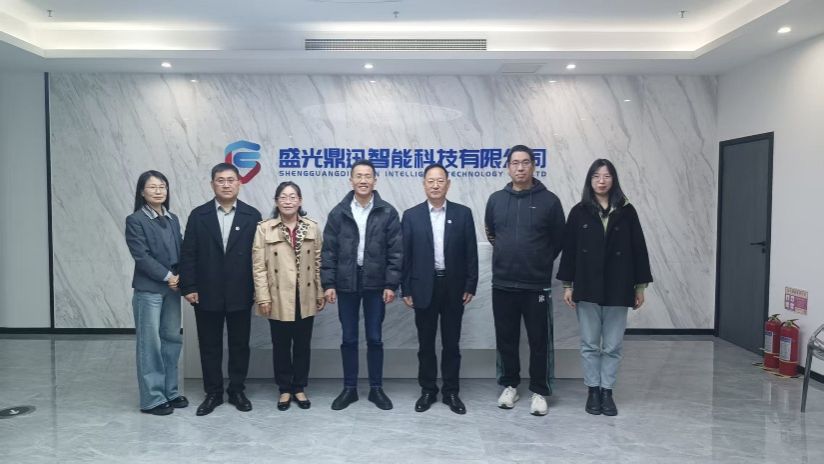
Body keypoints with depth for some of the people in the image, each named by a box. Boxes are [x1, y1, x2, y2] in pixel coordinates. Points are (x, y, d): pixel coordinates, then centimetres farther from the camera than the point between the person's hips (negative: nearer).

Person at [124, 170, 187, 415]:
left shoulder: (173, 219, 11)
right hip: (148, 289, -6)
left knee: (172, 340, 10)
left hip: (172, 287, 6)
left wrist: (179, 277, -6)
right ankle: (152, 398, 10)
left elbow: (181, 251, 10)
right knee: (150, 343, 1)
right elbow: (141, 255, -13)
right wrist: (167, 276, -14)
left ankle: (170, 391, 22)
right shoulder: (135, 220, -6)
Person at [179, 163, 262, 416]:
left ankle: (237, 390, 25)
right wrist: (188, 287, -6)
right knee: (209, 345, 10)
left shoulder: (252, 216, 0)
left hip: (240, 294, 0)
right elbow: (188, 254, 0)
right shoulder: (198, 215, 1)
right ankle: (213, 393, 24)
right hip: (207, 293, 0)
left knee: (240, 344, 10)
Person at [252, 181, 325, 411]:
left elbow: (318, 263, 5)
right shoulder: (264, 229, -4)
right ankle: (284, 389, 25)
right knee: (281, 345, 10)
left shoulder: (312, 227, 3)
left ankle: (299, 388, 26)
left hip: (305, 298, 2)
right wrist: (263, 297, -10)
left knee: (302, 345, 11)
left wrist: (320, 293, 5)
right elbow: (259, 266, -5)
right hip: (279, 299, -2)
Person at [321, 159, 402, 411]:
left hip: (375, 283, -1)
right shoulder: (338, 212, 1)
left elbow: (395, 251, -3)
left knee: (374, 338, 8)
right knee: (349, 339, 9)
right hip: (346, 283, 1)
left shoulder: (388, 212, -1)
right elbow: (329, 251, 1)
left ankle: (376, 388, 21)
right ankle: (349, 388, 22)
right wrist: (328, 283, -4)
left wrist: (391, 284, -7)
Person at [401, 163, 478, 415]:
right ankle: (428, 390, 23)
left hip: (453, 287, 0)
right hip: (424, 287, 0)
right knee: (426, 343, 9)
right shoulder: (411, 215, 1)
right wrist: (405, 289, -3)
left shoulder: (463, 213, 2)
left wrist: (470, 286, -3)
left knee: (451, 343, 9)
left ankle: (451, 392, 21)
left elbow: (470, 253, 2)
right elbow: (405, 255, 0)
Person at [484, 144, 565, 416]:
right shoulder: (496, 199, 4)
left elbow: (559, 239, 5)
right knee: (506, 339, 11)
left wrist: (541, 262, 11)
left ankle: (539, 392, 19)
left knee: (539, 341, 5)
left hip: (537, 285, -2)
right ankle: (510, 386, 27)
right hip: (503, 284, 3)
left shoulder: (549, 200, -4)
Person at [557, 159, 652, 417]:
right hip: (587, 288, 0)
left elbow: (638, 249, 4)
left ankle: (607, 391, 20)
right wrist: (567, 285, -1)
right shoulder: (579, 212, 2)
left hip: (617, 288, 0)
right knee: (590, 344, 8)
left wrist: (640, 286, 2)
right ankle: (593, 391, 20)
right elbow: (569, 250, 2)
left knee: (613, 345, 7)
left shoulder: (626, 211, 2)